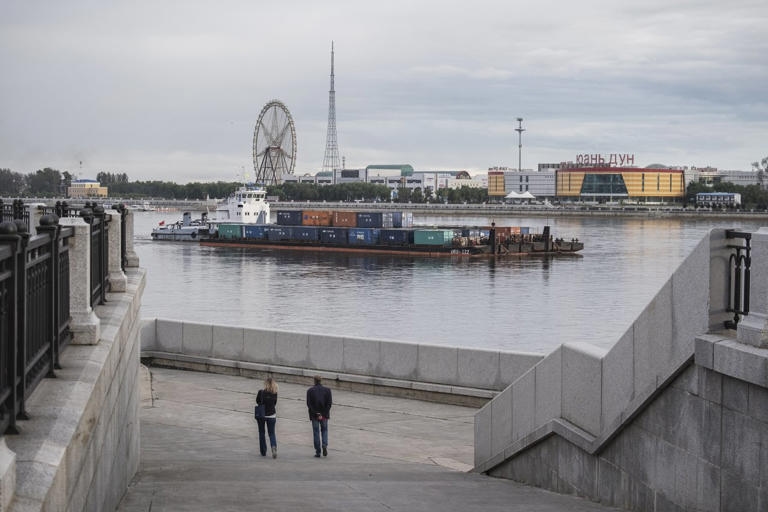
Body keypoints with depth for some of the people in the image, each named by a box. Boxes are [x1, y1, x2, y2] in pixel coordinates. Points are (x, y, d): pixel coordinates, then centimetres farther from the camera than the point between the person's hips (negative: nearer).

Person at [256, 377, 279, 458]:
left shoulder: (261, 392, -14)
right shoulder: (275, 393, -6)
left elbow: (257, 402, -1)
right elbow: (275, 403, 3)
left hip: (261, 415, -1)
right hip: (271, 415, 2)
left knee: (261, 433, 14)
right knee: (272, 433, 8)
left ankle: (263, 451, 18)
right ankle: (274, 446, -19)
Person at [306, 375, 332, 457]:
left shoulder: (310, 391, -3)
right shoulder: (327, 390, 0)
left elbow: (309, 404, -10)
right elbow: (329, 403, -7)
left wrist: (316, 414, -9)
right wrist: (324, 413, -7)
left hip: (314, 415, -1)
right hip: (324, 415, 1)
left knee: (316, 432, 6)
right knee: (324, 430, 16)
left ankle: (318, 452, 4)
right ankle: (325, 445, -8)